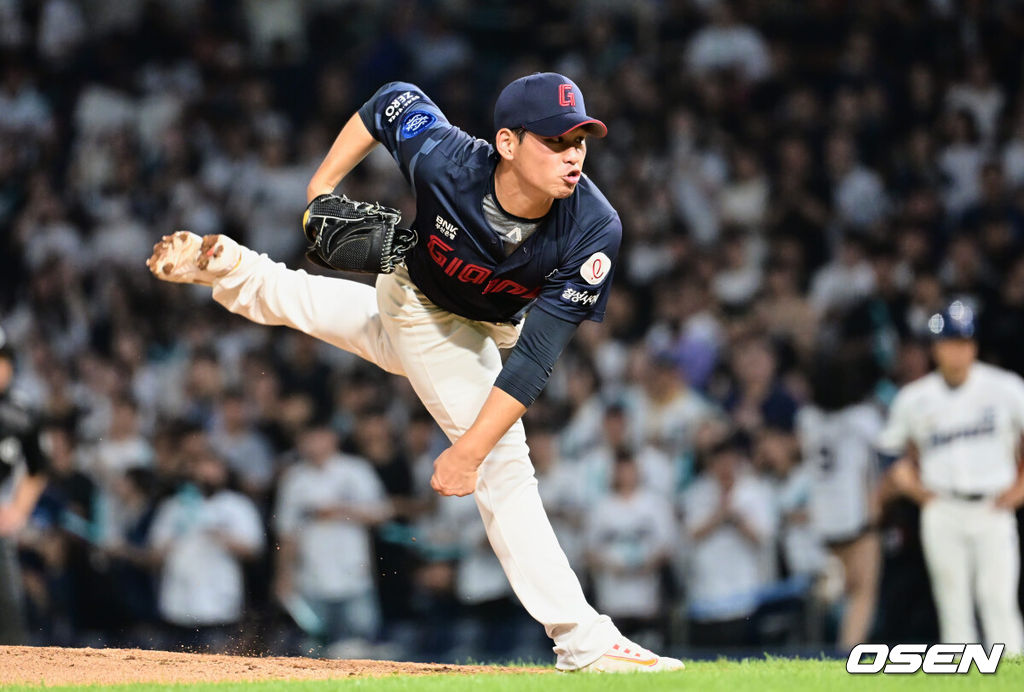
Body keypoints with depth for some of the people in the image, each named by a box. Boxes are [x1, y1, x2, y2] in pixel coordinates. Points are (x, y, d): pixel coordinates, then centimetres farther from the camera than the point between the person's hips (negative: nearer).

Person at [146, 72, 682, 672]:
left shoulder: (594, 233, -33)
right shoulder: (445, 160, -34)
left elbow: (535, 358, -33)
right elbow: (395, 101, -11)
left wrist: (469, 451, -36)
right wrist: (322, 188, -10)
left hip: (480, 335, 2)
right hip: (410, 299, -2)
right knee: (505, 468, -12)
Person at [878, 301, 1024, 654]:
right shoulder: (914, 398, 3)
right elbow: (891, 448, 17)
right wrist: (909, 483, 4)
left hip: (993, 509, -2)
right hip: (941, 512, 2)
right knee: (953, 601, 2)